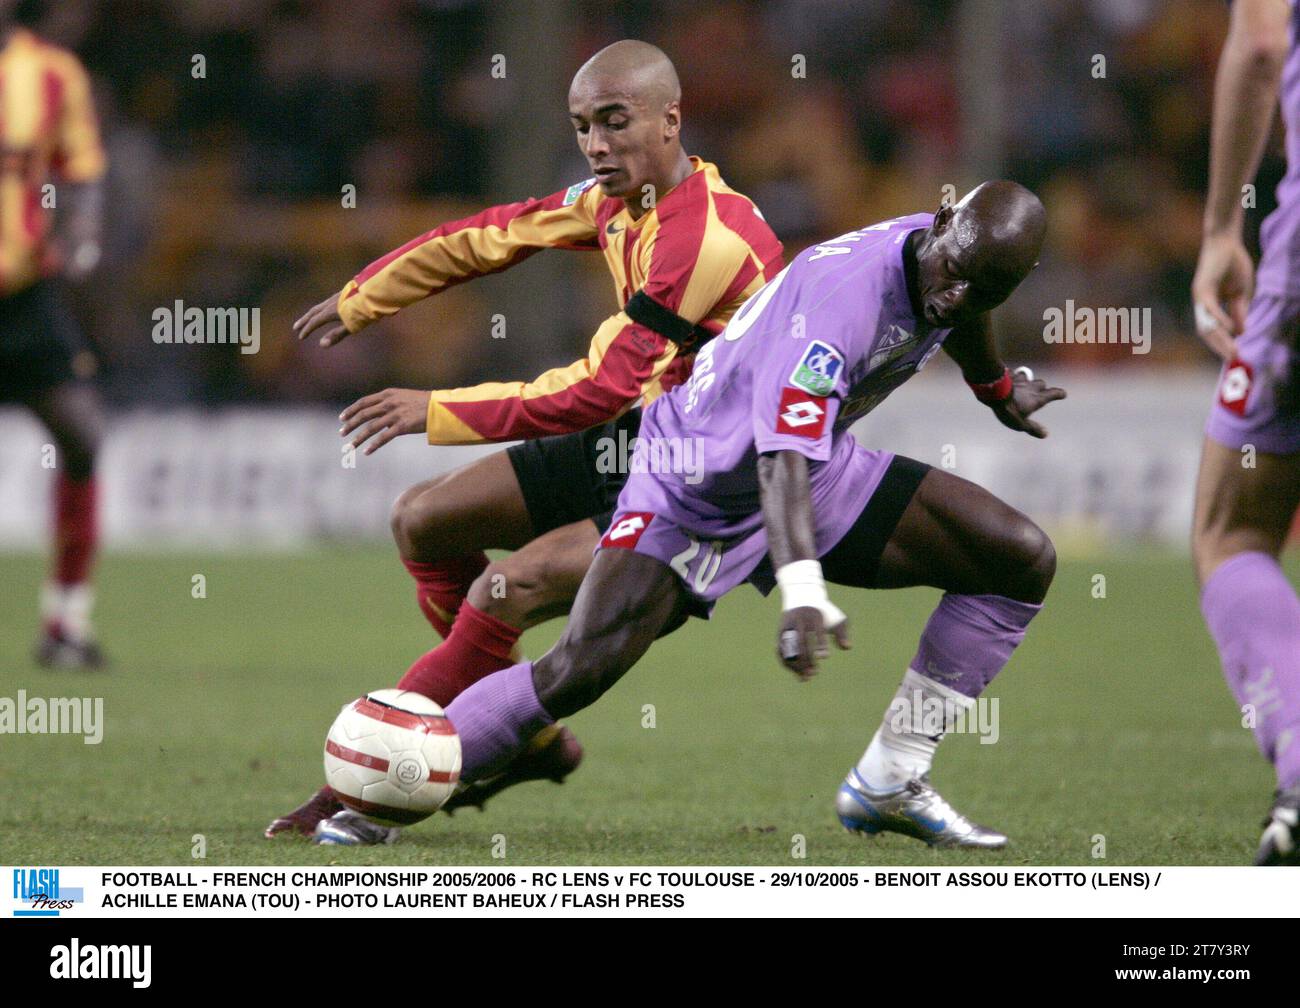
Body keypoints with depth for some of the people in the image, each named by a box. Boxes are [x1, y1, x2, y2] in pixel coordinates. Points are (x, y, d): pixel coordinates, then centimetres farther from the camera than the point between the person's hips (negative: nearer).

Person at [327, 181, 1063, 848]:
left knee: (1022, 563, -1)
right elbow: (781, 460, -48)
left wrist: (999, 389, 37)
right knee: (580, 671, -24)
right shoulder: (843, 294, -37)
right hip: (695, 489, -8)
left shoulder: (946, 268, -12)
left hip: (820, 466, 8)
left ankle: (890, 784, 3)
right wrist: (802, 593, -62)